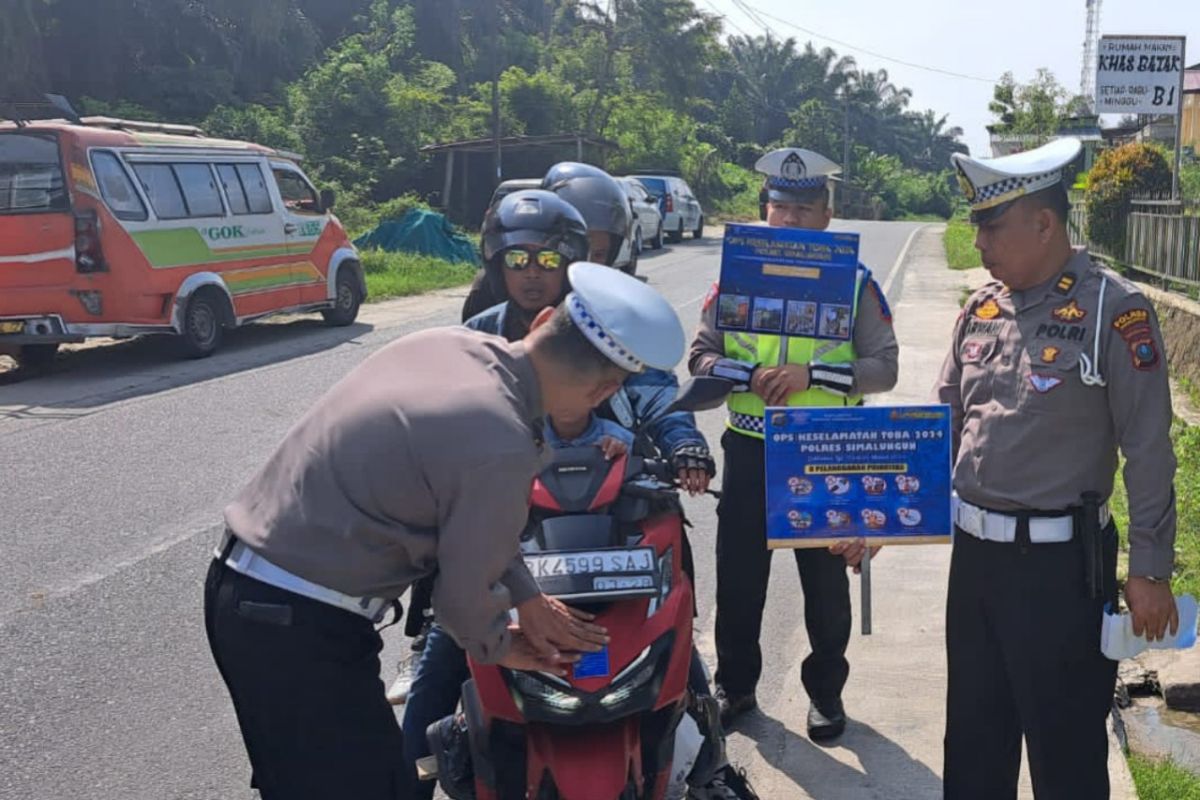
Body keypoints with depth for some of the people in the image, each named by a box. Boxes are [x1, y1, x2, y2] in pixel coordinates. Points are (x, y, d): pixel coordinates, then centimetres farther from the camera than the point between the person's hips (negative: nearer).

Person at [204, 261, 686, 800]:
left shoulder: (445, 341, 0)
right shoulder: (503, 449, -24)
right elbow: (464, 593, -10)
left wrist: (526, 598, 17)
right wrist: (498, 647, 12)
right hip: (301, 627, -9)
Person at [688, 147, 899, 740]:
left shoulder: (853, 281, -3)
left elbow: (883, 368, -7)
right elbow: (701, 356, 2)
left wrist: (812, 375, -21)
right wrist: (749, 376, -17)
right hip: (749, 448, 2)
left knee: (826, 580, 11)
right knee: (738, 576, 10)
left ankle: (825, 690, 28)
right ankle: (734, 685, 27)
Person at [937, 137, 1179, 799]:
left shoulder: (1114, 311, -12)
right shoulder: (980, 311, 6)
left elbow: (1148, 453, -11)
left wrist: (1150, 571, -10)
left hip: (1058, 564, -6)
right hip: (973, 551, 6)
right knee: (972, 737, 19)